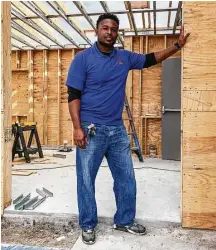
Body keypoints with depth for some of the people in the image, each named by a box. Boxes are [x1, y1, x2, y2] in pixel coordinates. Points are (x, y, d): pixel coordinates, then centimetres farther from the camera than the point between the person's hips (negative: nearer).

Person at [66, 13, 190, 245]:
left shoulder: (125, 57, 9)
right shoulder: (83, 58, -5)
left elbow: (150, 59, 23)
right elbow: (73, 95, -8)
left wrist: (177, 45, 16)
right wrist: (77, 128, -16)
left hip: (117, 130, 5)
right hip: (91, 130, -5)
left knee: (126, 179, 13)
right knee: (86, 181, 6)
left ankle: (124, 221, 32)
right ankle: (87, 225, 26)